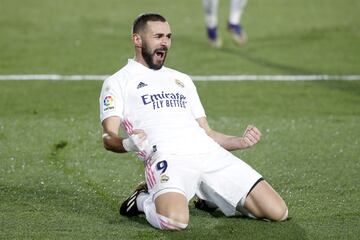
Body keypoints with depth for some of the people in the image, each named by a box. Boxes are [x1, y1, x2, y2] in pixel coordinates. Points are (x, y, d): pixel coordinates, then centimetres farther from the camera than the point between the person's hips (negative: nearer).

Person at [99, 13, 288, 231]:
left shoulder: (182, 80, 31)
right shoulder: (117, 82, 14)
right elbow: (109, 138, 1)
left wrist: (241, 142, 10)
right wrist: (129, 144, -23)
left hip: (211, 154, 5)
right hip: (166, 157, -5)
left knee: (278, 212, -9)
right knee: (175, 220, -38)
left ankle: (211, 197, 15)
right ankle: (144, 201, -2)